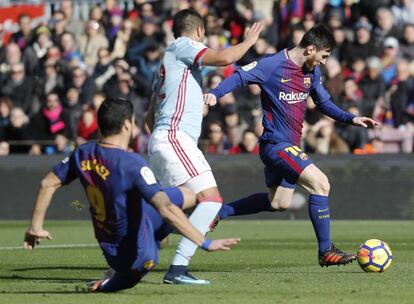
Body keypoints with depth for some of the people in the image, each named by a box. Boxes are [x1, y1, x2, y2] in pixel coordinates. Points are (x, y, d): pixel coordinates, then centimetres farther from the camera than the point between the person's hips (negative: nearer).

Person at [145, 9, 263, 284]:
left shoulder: (171, 58, 27)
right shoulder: (182, 46, 0)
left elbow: (150, 118, 30)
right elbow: (224, 57, -18)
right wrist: (249, 41, -1)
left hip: (161, 139, 10)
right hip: (174, 136, -10)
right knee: (211, 199, -17)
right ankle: (177, 269, -26)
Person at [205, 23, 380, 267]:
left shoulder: (312, 71, 8)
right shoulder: (272, 65, -14)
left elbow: (324, 103, 19)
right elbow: (240, 77, -11)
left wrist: (351, 119, 8)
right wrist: (215, 94, -27)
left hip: (291, 146, 10)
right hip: (276, 144, -10)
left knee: (279, 203, 19)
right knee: (321, 183, -19)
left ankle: (220, 211, 31)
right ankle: (326, 252, -13)